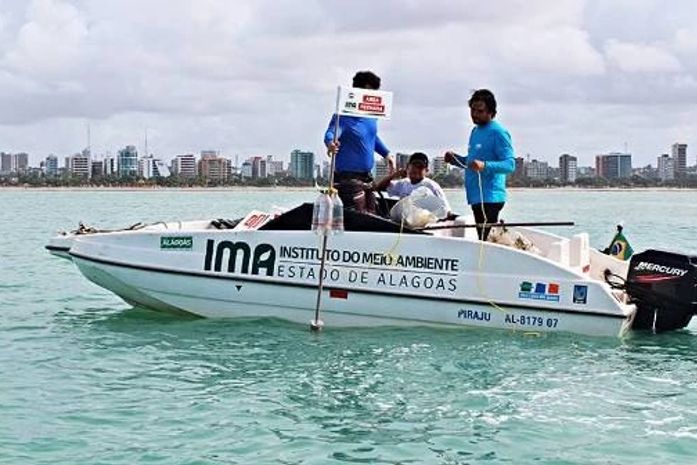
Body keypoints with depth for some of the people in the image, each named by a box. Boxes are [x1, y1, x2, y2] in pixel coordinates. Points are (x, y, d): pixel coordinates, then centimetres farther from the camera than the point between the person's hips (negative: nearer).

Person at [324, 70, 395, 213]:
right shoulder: (344, 115, -16)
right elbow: (331, 133, -33)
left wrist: (386, 154, 22)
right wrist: (330, 143, -55)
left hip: (367, 175, 9)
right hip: (348, 177, -9)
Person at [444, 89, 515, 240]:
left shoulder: (498, 133, -9)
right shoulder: (475, 131, 19)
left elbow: (510, 164, -18)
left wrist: (485, 166, -33)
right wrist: (455, 159, 9)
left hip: (490, 198, -9)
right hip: (476, 197, 9)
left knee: (487, 239, -14)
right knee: (482, 239, 9)